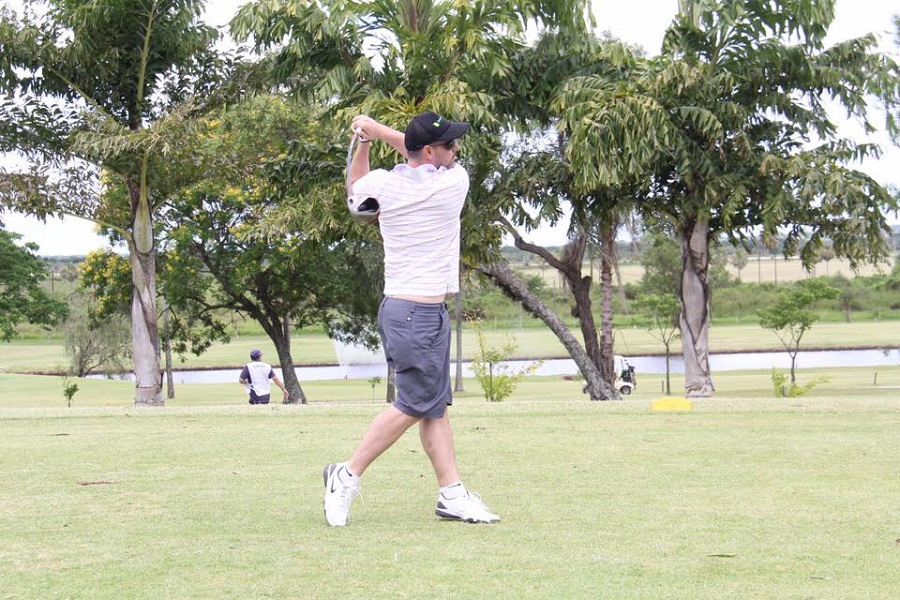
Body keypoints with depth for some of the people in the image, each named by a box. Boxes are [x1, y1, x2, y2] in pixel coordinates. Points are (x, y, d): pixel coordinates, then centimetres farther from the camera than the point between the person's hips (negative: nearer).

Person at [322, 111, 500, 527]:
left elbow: (355, 183, 27)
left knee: (436, 403, 8)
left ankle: (452, 493, 7)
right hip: (421, 314, -8)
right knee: (414, 403, -3)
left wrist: (364, 139, 21)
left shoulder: (384, 183, 3)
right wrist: (376, 129, 7)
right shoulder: (455, 182, -11)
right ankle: (347, 476, 0)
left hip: (399, 307, 8)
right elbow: (429, 158, 9)